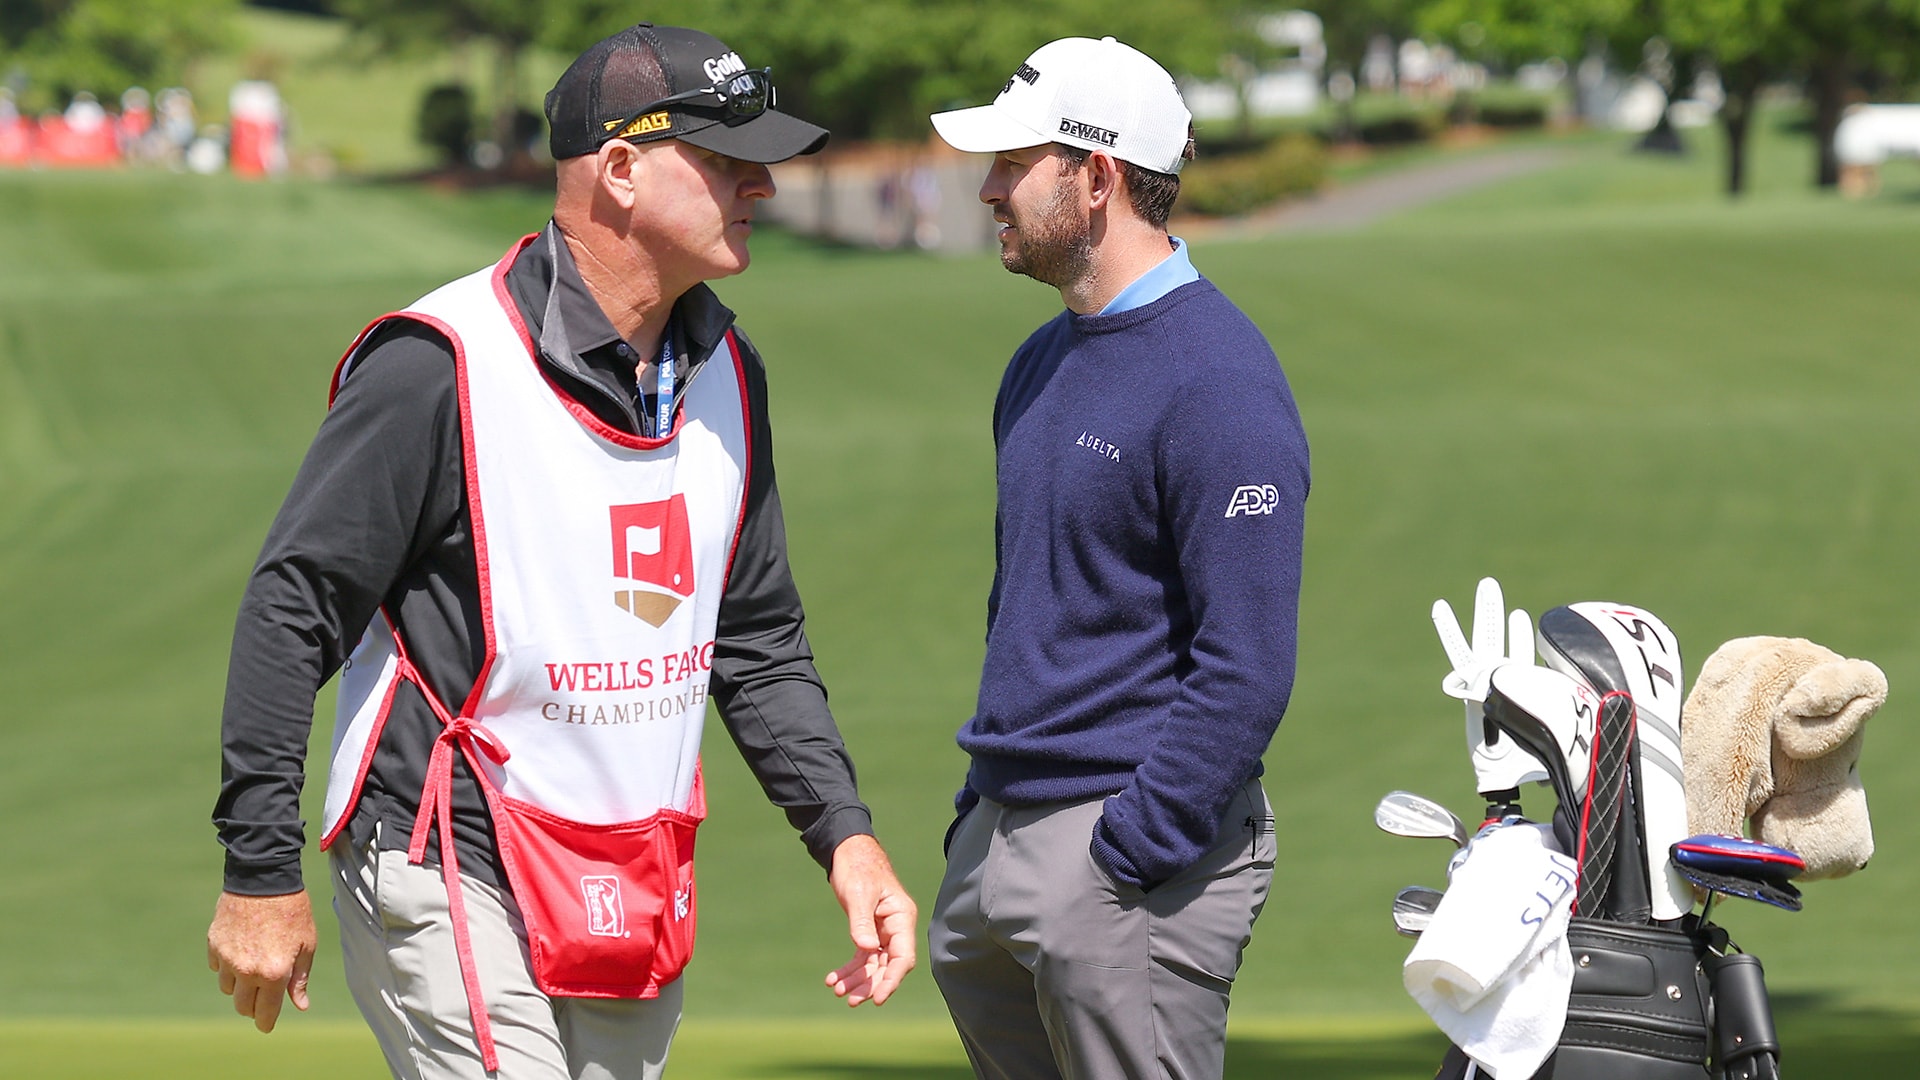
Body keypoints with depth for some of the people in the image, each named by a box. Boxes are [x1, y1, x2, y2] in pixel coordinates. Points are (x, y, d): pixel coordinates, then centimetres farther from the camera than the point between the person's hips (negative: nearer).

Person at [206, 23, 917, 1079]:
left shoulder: (724, 370, 9)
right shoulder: (441, 364, -16)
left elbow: (756, 637, 18)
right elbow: (292, 607, -13)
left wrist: (844, 834, 6)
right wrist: (262, 874, -13)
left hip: (637, 901, 8)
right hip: (452, 889, -8)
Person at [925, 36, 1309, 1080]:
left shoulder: (1218, 383, -15)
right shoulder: (1044, 363, 15)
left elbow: (1246, 666, -19)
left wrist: (1133, 858, -20)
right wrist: (981, 807, 16)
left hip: (1135, 850, -9)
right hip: (994, 837, 9)